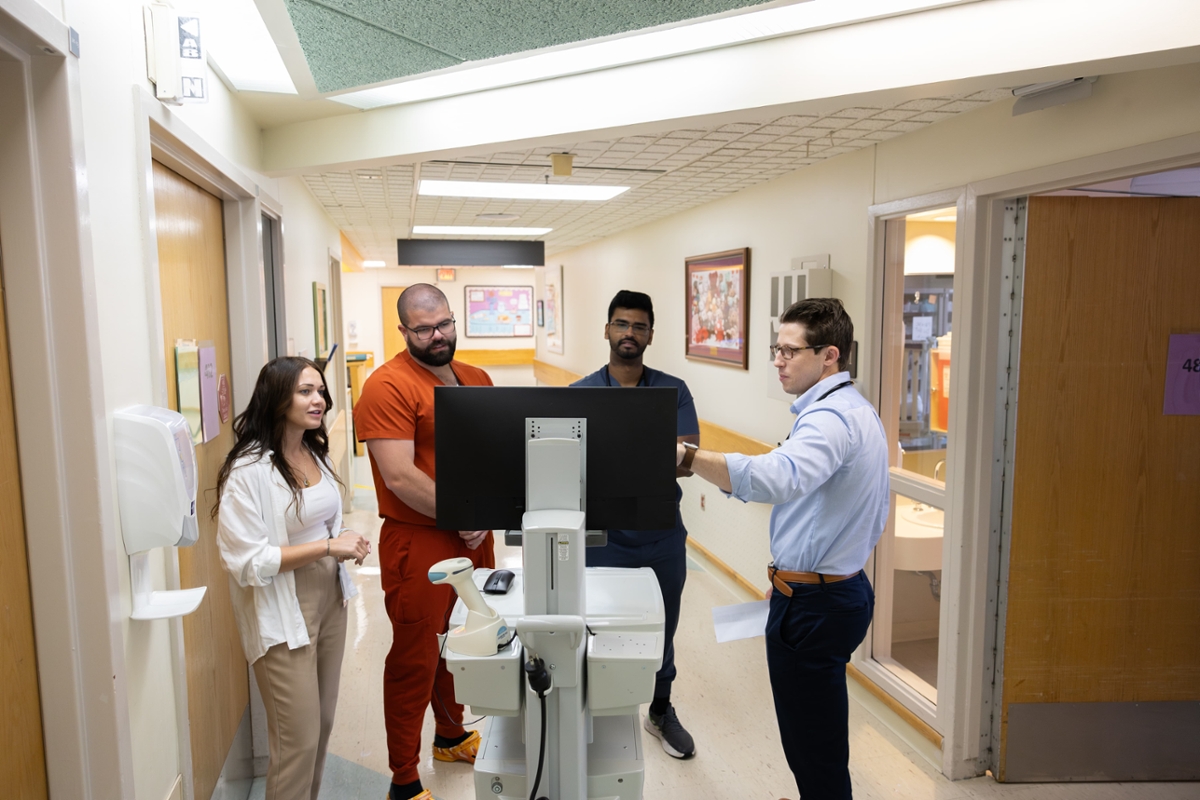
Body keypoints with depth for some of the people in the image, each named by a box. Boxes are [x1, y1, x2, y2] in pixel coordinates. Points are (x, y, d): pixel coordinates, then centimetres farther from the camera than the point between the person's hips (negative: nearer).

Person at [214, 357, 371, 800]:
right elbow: (247, 562, -20)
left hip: (330, 600, 7)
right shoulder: (249, 470, -18)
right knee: (299, 738, 2)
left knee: (323, 723, 18)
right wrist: (328, 547, -20)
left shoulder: (318, 455, 6)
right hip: (283, 613, -7)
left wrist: (348, 542, -3)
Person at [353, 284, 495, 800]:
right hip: (419, 544, -7)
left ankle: (451, 737, 45)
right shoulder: (389, 386, -14)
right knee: (415, 659, 5)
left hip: (474, 538, 7)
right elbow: (398, 475, -21)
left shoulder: (476, 379, 9)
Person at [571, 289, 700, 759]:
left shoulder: (673, 391, -2)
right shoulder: (579, 395, -4)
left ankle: (661, 711, 42)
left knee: (661, 630, 19)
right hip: (603, 539, -1)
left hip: (663, 538, 2)